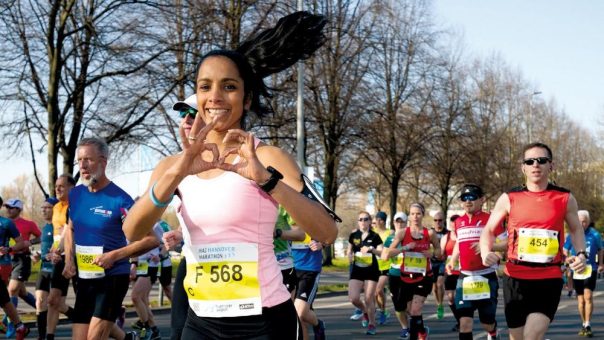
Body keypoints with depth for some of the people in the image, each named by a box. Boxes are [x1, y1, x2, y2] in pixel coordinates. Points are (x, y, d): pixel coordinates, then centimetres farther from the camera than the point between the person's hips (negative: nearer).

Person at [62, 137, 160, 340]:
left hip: (113, 277, -6)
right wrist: (69, 261, 6)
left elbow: (152, 239, -16)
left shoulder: (119, 199, -15)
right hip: (84, 278, 7)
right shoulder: (75, 194, 3)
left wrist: (114, 256, -22)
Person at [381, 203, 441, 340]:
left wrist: (432, 253, -9)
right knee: (411, 311, 16)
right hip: (406, 277, 2)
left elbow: (439, 250, 13)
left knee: (415, 310, -13)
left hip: (424, 277, -2)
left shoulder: (430, 233, -4)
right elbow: (385, 255, -14)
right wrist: (405, 247, -23)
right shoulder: (403, 233, -7)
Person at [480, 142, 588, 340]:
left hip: (549, 279, -1)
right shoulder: (509, 199, 1)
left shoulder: (565, 198, 3)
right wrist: (486, 253, -13)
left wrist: (581, 253, -2)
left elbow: (576, 229, 17)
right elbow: (489, 230, 8)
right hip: (516, 278, 1)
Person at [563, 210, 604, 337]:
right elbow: (565, 250, 12)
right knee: (580, 299, 10)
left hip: (590, 269, -2)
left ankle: (588, 325, -14)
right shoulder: (572, 235, 2)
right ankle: (584, 324, 23)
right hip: (576, 270, 2)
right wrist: (568, 259, -7)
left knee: (588, 296, -16)